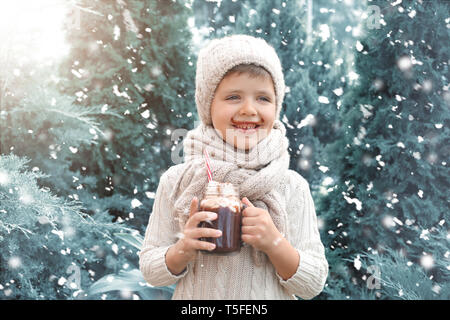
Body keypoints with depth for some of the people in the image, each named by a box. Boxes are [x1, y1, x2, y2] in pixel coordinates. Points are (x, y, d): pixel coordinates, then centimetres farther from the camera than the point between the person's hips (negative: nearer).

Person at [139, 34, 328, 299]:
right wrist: (183, 250, -25)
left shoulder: (292, 186, -13)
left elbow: (313, 285, -11)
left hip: (270, 296, 0)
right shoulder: (177, 181, -14)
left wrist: (274, 242, -25)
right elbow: (150, 270, -7)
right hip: (193, 296, 0)